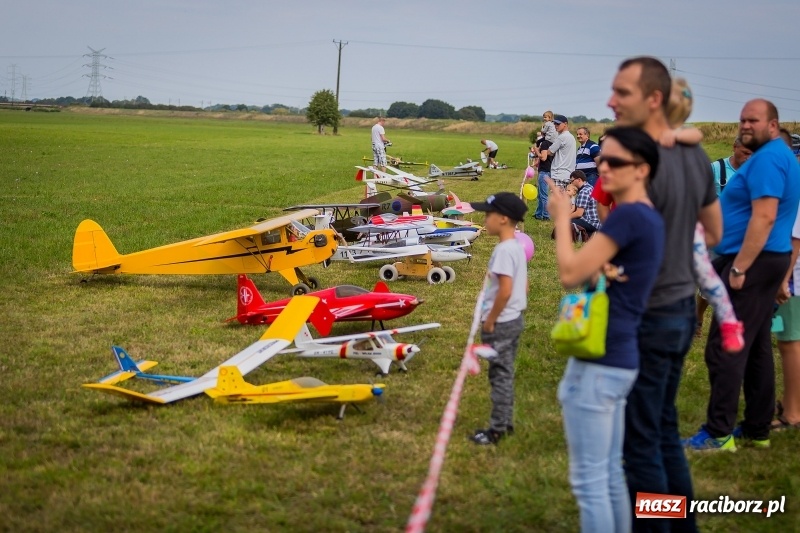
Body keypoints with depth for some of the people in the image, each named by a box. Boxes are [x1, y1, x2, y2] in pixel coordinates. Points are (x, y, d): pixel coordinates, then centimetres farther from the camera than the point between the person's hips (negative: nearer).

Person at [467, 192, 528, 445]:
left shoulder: (504, 249, -20)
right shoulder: (518, 247, 10)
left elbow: (505, 290, -26)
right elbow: (523, 286, 15)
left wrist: (490, 320, -18)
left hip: (501, 323, -10)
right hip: (515, 318, 10)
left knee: (500, 375, -1)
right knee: (505, 374, 17)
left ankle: (497, 429, 6)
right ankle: (505, 422, 26)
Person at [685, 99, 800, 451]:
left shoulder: (768, 158, -16)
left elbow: (764, 217, -24)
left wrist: (738, 268, -24)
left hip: (753, 262, -11)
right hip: (762, 262, 11)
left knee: (725, 348, -8)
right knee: (756, 347, 13)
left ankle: (719, 433, -5)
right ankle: (757, 429, 19)